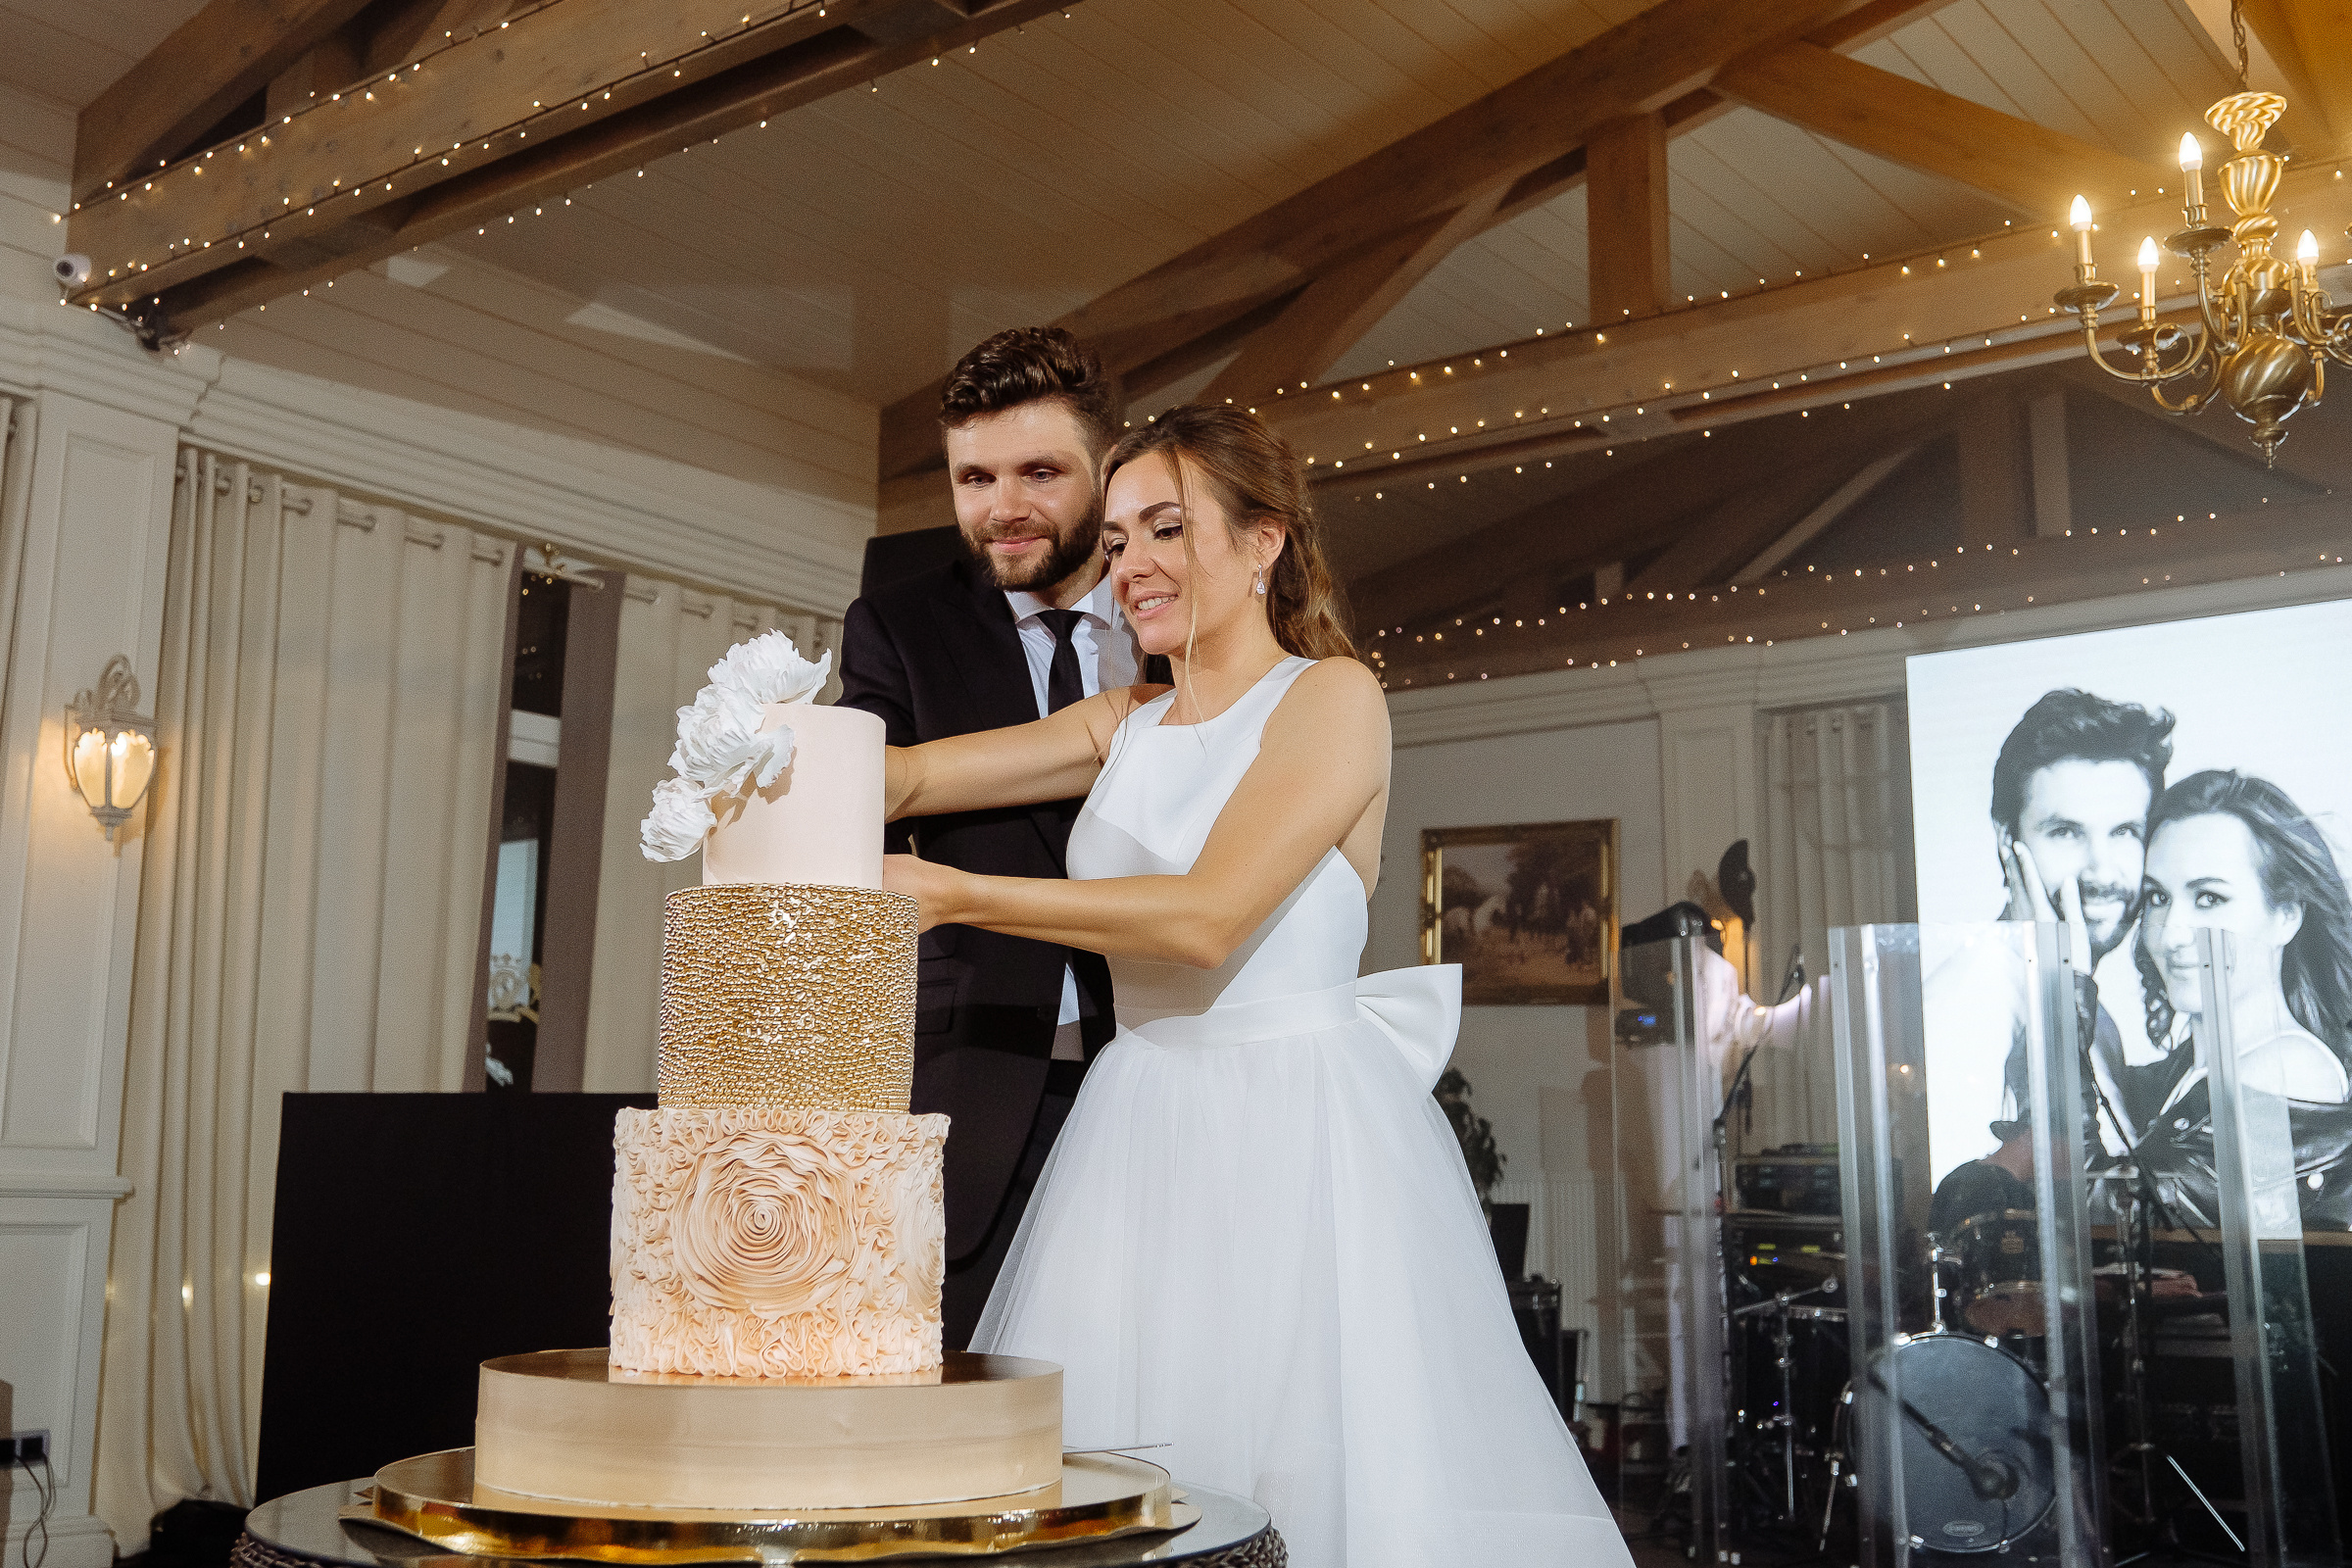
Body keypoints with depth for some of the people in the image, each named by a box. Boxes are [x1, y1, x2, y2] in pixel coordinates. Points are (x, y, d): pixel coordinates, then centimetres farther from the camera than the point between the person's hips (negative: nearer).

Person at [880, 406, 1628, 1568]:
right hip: (1140, 1134, 6)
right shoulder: (1125, 725, 15)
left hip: (1296, 1136, -5)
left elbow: (1207, 916, -17)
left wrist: (955, 896, -17)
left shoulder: (1332, 695, -5)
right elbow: (916, 773, 6)